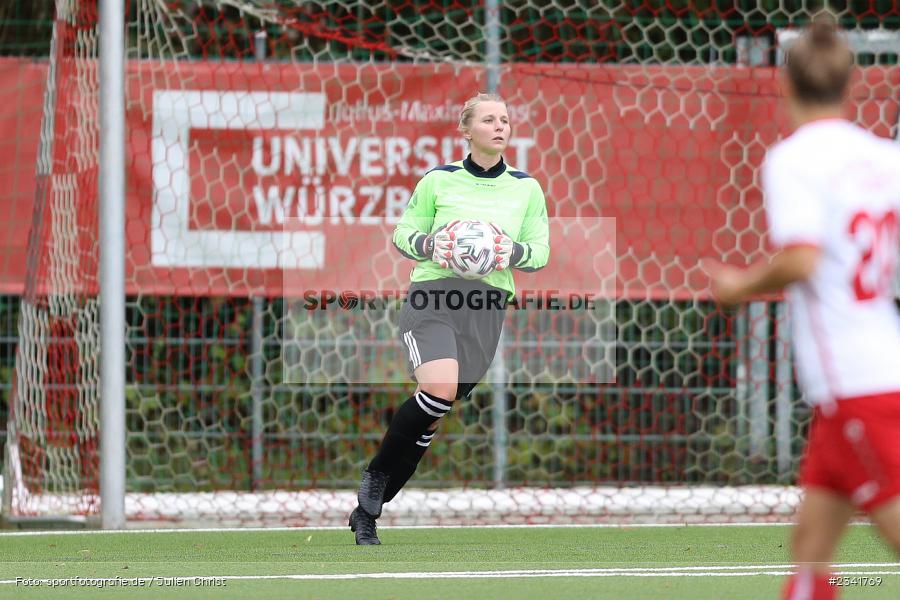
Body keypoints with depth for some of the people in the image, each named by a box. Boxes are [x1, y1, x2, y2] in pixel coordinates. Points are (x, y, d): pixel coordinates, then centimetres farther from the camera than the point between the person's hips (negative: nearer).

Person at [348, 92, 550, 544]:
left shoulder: (526, 188, 12)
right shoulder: (439, 181, 7)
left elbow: (541, 251, 13)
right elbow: (403, 234, 13)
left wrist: (515, 252, -9)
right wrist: (427, 244, -10)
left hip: (487, 309, 3)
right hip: (432, 295, -3)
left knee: (433, 417, 2)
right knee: (439, 389, -29)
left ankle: (368, 512, 14)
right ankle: (375, 477, -8)